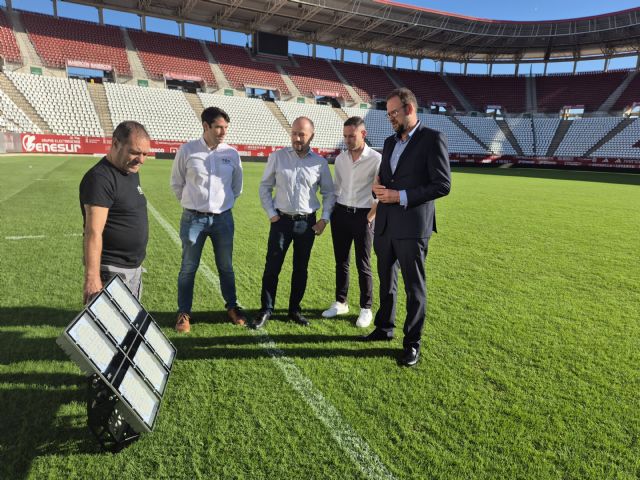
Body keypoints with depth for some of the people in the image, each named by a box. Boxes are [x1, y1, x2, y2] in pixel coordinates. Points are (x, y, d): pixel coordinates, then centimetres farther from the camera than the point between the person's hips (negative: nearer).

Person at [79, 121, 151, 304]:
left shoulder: (131, 172, 9)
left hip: (134, 268, 9)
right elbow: (93, 232, -24)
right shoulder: (100, 177, -18)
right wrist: (92, 278, -27)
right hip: (112, 271, -9)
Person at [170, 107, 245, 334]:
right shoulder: (187, 150, -6)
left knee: (226, 266, 13)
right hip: (193, 219, -1)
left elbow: (237, 186, 15)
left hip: (223, 218, 2)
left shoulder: (232, 153, 0)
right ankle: (184, 313, 20)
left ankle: (232, 307, 30)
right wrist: (192, 204, 10)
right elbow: (177, 183, 7)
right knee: (188, 267, 6)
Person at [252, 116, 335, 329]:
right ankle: (266, 310, 14)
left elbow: (328, 192, 10)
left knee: (301, 269, 10)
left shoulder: (320, 162, 1)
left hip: (307, 223, 2)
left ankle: (295, 309, 25)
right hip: (282, 220, -1)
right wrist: (271, 214, -3)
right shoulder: (277, 157, -2)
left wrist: (325, 218, 1)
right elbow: (265, 186, 4)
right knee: (272, 267, 0)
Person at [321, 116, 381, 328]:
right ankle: (340, 302, 26)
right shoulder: (340, 158, 7)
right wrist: (332, 212, 9)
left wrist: (370, 217, -11)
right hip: (340, 214, 5)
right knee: (341, 262, 12)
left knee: (363, 265, 2)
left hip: (362, 215, -5)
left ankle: (366, 308, 14)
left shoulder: (376, 159, -9)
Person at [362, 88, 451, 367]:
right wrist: (378, 187, -2)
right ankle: (384, 328, 35)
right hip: (384, 225, 7)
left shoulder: (432, 139, -8)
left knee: (414, 286, 4)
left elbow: (442, 185, -13)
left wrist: (401, 196, -18)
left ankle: (412, 343, 17)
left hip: (412, 227, -7)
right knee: (386, 281, 18)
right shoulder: (390, 142, 15)